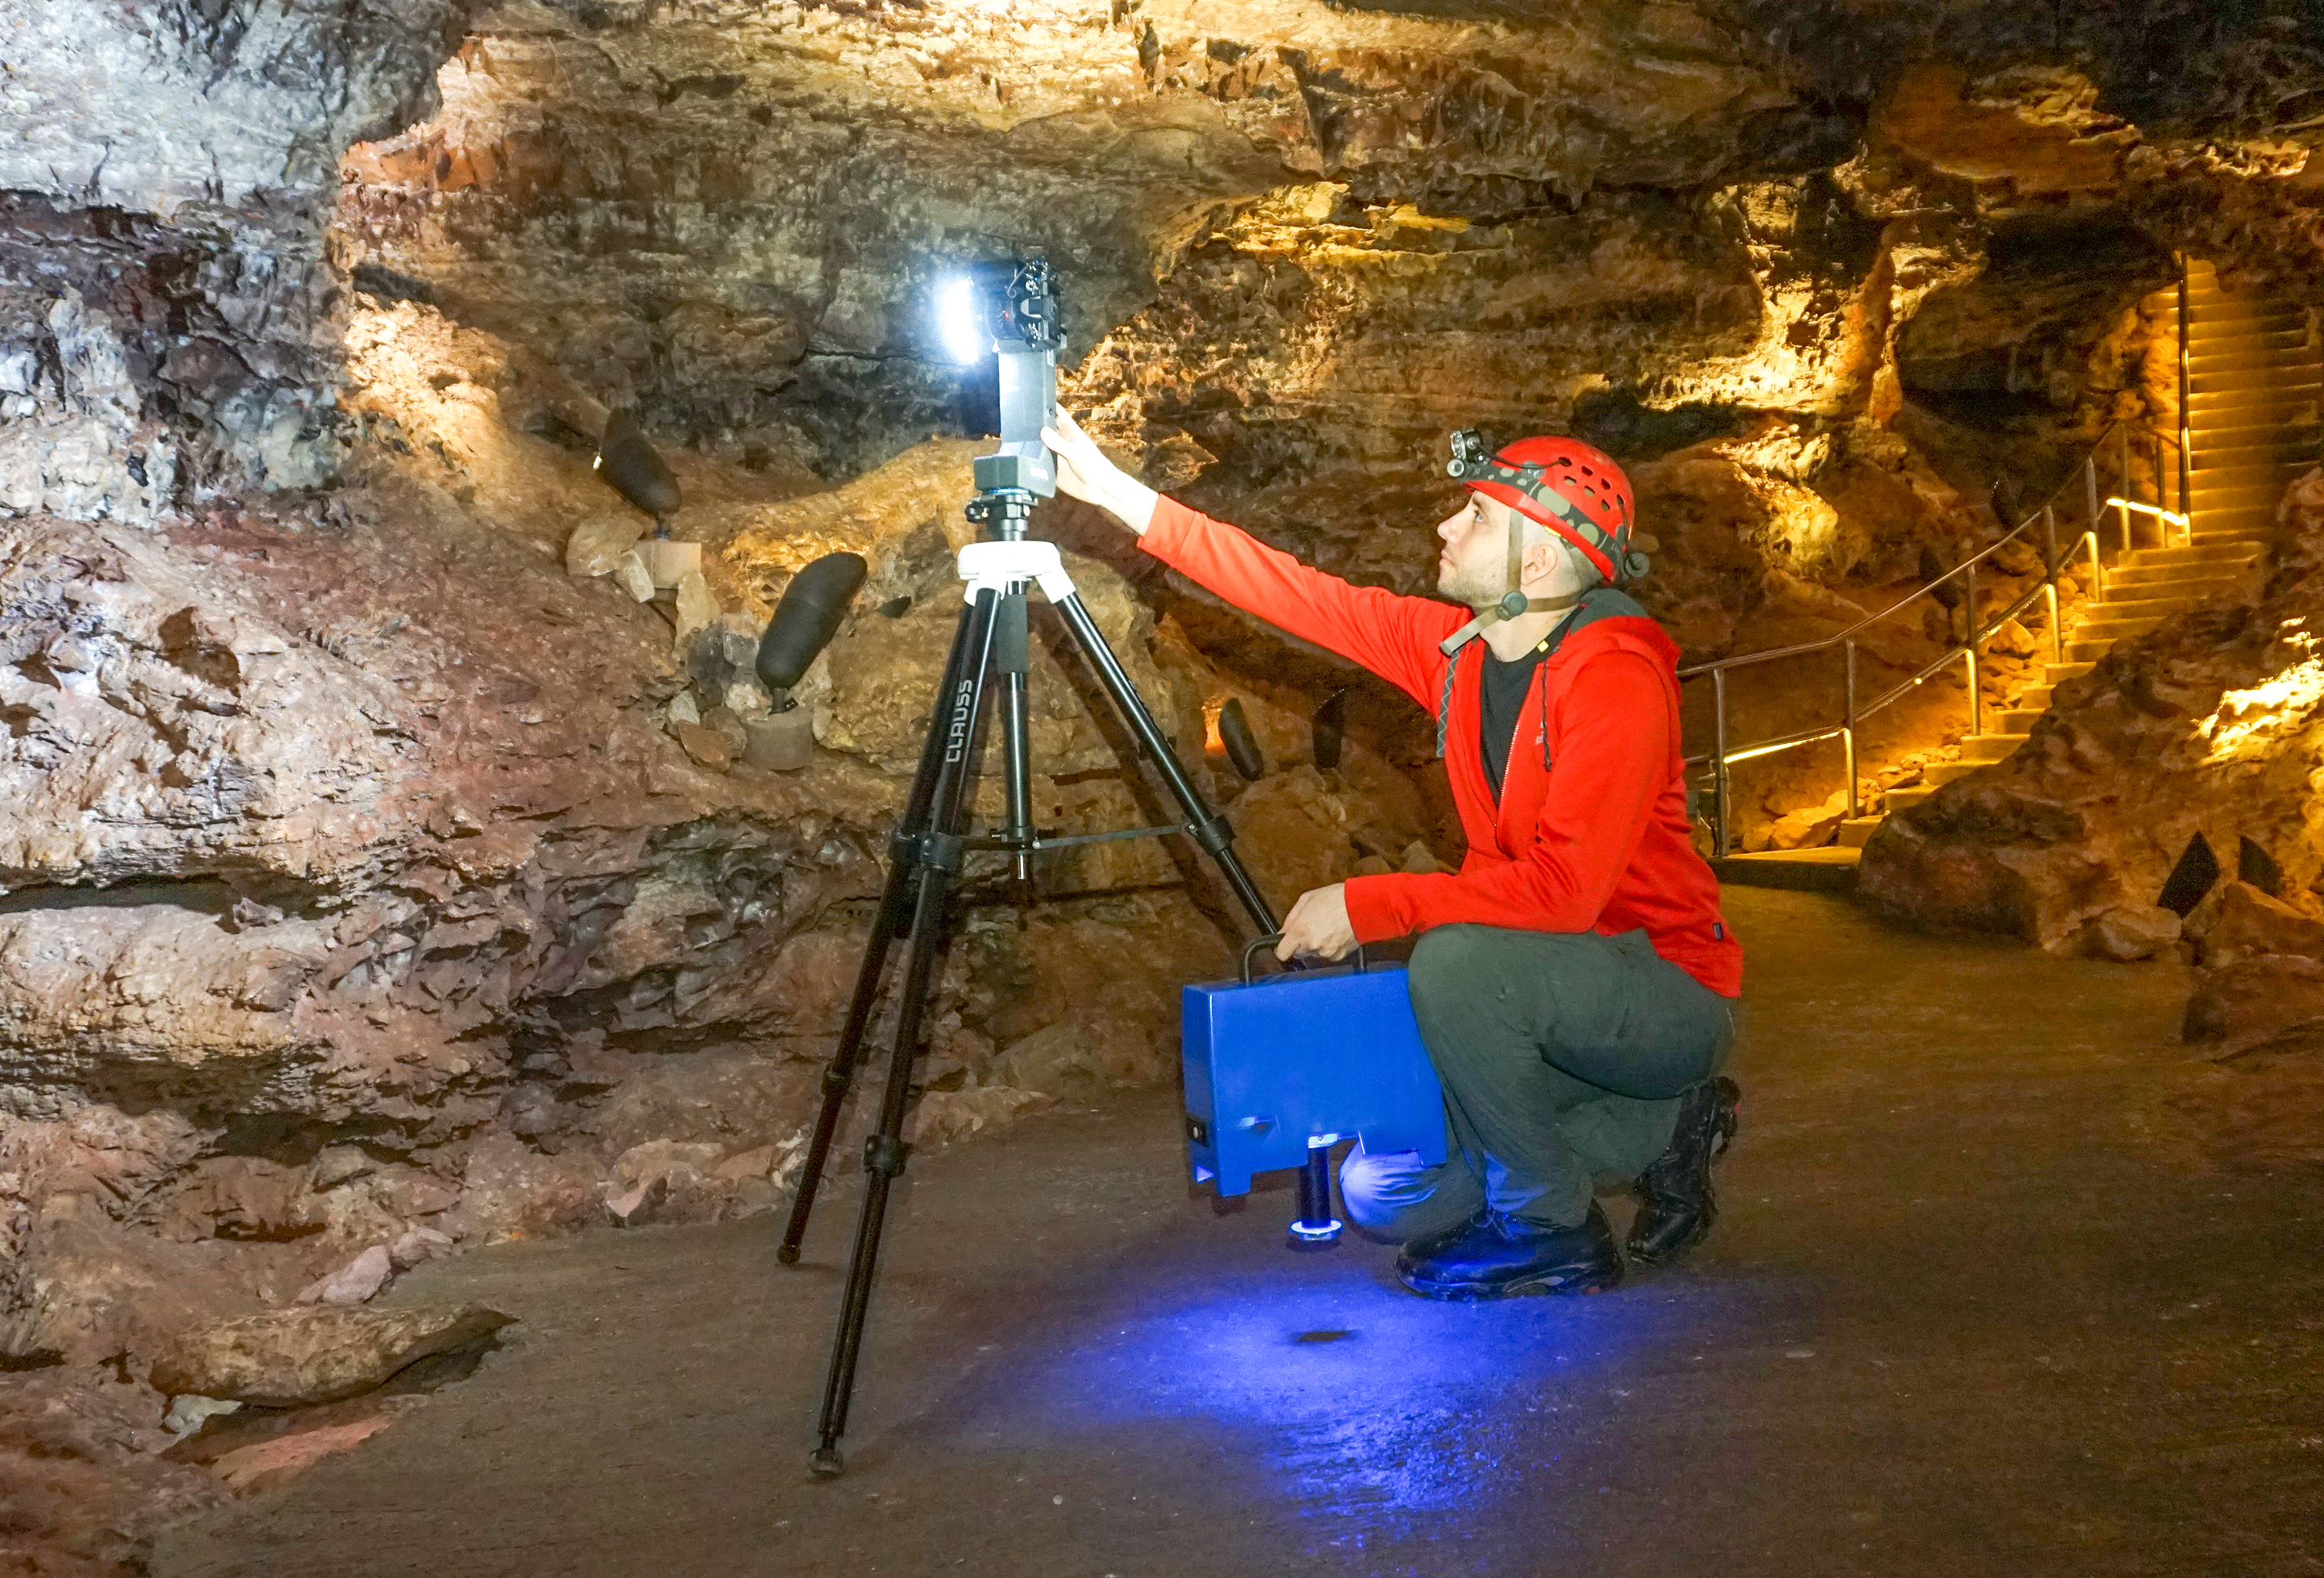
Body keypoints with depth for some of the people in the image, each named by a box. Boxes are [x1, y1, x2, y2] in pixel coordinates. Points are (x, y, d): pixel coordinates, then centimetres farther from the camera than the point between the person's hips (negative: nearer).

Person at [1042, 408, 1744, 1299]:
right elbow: (1303, 597, 2)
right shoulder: (1455, 645, 0)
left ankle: (1552, 1231, -12)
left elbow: (1564, 887, -32)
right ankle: (1659, 1129, 15)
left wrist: (1369, 906, -28)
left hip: (1666, 989, -8)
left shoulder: (1616, 674, -23)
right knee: (1381, 1196, 3)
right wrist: (1116, 492, 1)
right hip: (1544, 987, 8)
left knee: (1457, 959, -35)